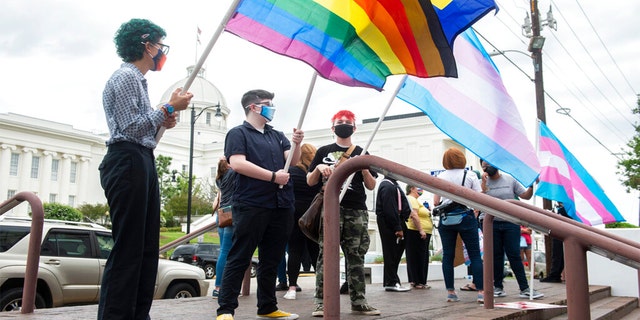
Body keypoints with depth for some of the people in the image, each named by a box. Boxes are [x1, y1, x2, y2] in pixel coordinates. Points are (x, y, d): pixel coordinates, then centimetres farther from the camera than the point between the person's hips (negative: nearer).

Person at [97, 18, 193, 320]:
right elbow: (130, 128, -15)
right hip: (128, 162, -10)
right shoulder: (125, 76, -7)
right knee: (128, 249, -11)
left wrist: (162, 120, 12)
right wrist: (169, 108, -10)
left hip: (142, 162, 10)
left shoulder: (137, 79, 24)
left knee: (146, 247, 9)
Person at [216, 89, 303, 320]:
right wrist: (273, 176, -13)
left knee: (271, 260, 11)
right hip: (251, 205, -6)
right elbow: (237, 164, -13)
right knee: (239, 258, -4)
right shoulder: (238, 133, 2)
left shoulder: (277, 135, 20)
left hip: (281, 206, 6)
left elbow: (293, 161, 9)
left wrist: (297, 144, -12)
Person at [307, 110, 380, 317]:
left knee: (356, 256, 3)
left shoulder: (361, 153, 15)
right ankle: (321, 302, -2)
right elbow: (310, 182, 12)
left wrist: (363, 168, -5)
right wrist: (319, 168, -6)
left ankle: (358, 301, 9)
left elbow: (371, 186, 12)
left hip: (357, 210, 2)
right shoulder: (323, 151, 13)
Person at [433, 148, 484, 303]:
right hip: (466, 217, -1)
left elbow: (436, 202, 0)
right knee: (475, 255, 5)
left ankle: (450, 292, 8)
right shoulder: (470, 175, -2)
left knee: (448, 255, 7)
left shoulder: (441, 177, 1)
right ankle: (481, 291, 1)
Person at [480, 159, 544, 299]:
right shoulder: (483, 182, 3)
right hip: (492, 224, 0)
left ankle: (525, 289, 2)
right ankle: (498, 287, 17)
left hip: (511, 224, 0)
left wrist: (531, 186, -9)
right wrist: (484, 186, -17)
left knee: (514, 255, -3)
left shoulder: (510, 180, 6)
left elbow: (525, 196, 7)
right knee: (496, 256, 6)